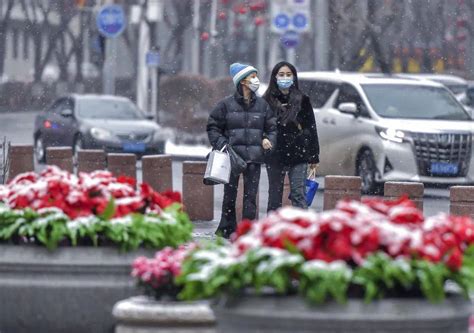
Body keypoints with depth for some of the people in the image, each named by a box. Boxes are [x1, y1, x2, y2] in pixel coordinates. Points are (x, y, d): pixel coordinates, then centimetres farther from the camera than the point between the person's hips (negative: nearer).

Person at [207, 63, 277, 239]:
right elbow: (213, 127, 5)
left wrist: (268, 139, -5)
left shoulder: (262, 104, 8)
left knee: (251, 195, 0)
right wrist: (221, 144, -9)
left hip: (254, 158, 2)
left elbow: (272, 127, 15)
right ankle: (227, 229, 13)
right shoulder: (226, 104, 0)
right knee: (230, 194, 3)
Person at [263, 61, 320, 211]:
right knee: (274, 197, 8)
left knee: (299, 195, -6)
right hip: (275, 156, 1)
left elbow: (311, 129, 5)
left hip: (298, 154, -1)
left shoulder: (302, 100, 3)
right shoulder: (267, 101, 3)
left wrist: (314, 157, 2)